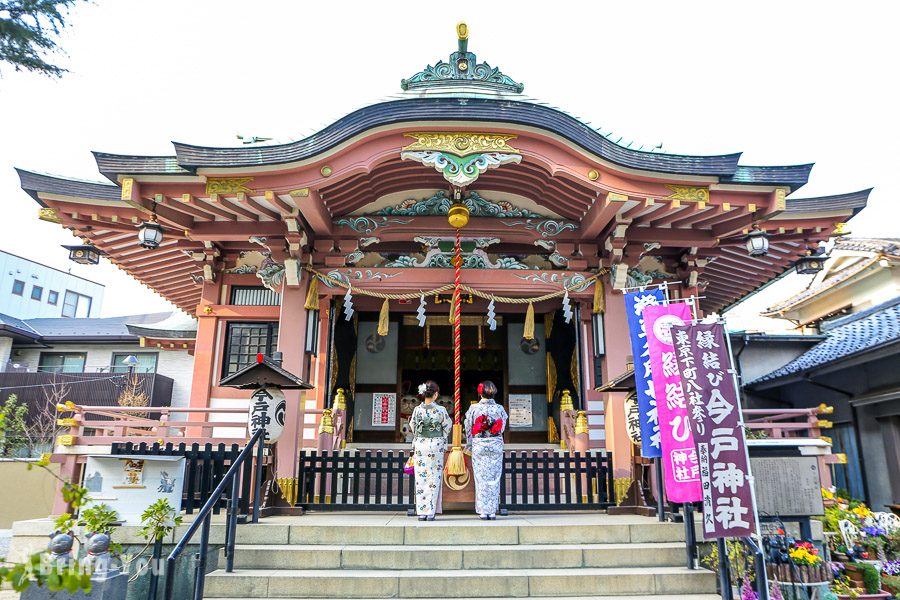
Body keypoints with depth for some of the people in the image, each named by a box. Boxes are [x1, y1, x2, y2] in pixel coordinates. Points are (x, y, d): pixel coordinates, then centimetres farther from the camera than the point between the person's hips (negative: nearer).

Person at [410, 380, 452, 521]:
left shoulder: (417, 410, -5)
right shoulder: (441, 410, -9)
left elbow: (413, 427, 6)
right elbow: (447, 427, 3)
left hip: (420, 445, 1)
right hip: (436, 445, -1)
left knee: (421, 478, 7)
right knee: (434, 478, 5)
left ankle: (421, 511, 8)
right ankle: (431, 512, 6)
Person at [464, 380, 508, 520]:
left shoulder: (474, 408, -7)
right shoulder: (500, 408, -3)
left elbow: (468, 428, -1)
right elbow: (502, 428, 6)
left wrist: (470, 444, 13)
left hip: (478, 445, -1)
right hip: (496, 445, 1)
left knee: (481, 478, 4)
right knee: (494, 478, 7)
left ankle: (483, 511, 5)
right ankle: (492, 511, 9)